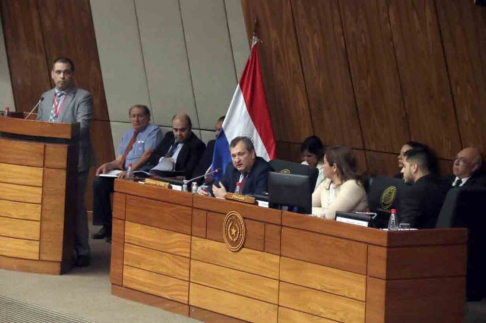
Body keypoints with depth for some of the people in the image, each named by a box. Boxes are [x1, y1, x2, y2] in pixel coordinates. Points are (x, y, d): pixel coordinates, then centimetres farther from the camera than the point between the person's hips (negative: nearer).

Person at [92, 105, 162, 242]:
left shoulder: (153, 131, -2)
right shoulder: (127, 135, 21)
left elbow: (147, 155, -15)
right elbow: (119, 160, 17)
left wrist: (130, 170, -25)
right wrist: (108, 165, -5)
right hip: (124, 173, 7)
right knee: (99, 183, -13)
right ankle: (106, 226, -9)